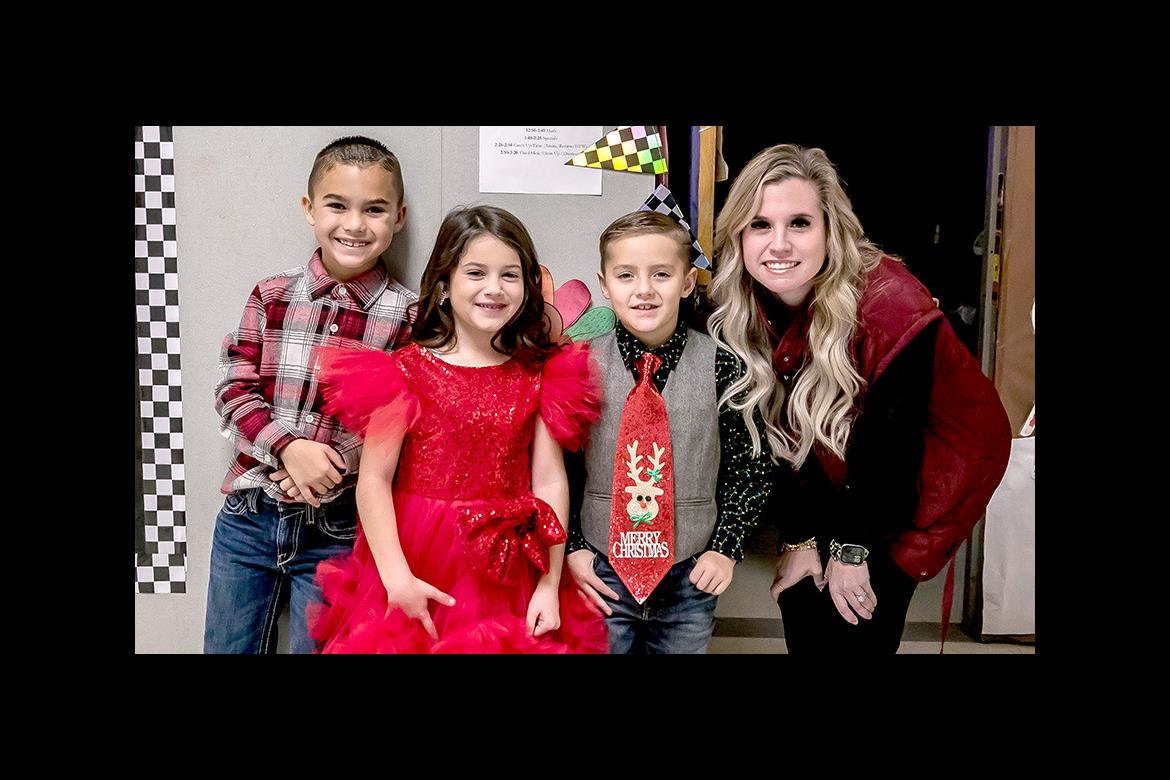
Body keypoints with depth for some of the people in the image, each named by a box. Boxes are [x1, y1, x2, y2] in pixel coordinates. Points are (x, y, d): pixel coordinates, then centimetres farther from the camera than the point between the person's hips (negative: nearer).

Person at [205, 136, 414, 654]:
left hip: (337, 528, -2)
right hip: (248, 515, 3)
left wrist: (331, 466, -19)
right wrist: (289, 447, -16)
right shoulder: (272, 295, 0)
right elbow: (233, 390, 0)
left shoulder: (407, 317, -7)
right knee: (225, 646, 18)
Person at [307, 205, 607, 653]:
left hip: (508, 578, 2)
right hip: (422, 577, -2)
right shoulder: (408, 370, -5)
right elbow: (373, 481, -8)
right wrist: (397, 579, -15)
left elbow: (550, 482, -1)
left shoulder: (539, 376, 2)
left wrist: (550, 587, -5)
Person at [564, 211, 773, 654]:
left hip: (691, 579, 0)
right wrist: (571, 547, -3)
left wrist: (726, 547, -5)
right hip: (601, 572, 0)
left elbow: (752, 465, -1)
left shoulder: (720, 367, -9)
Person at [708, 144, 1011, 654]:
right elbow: (779, 431, -7)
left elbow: (890, 442, -23)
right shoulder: (738, 316, -16)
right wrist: (799, 538, -7)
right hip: (831, 480, 5)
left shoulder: (891, 306, -31)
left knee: (855, 633, -2)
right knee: (799, 610, 9)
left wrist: (852, 546, -13)